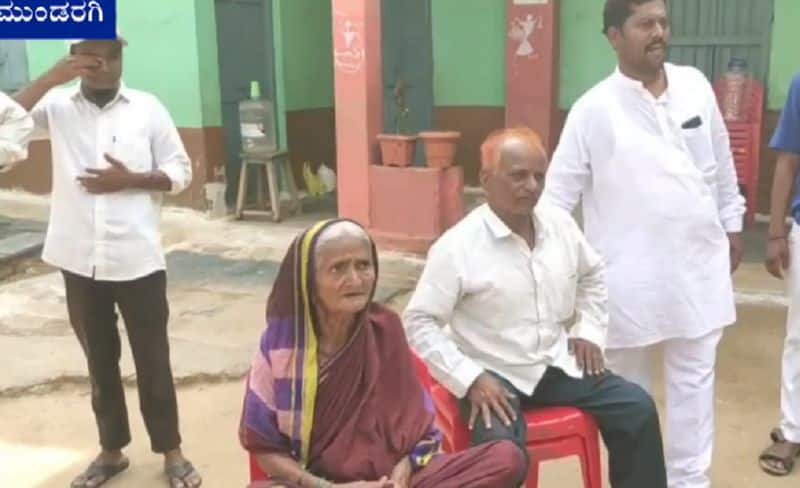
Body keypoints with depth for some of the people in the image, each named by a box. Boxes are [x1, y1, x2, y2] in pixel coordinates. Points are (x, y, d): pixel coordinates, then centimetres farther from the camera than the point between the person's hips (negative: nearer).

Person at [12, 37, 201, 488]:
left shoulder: (148, 108, 1)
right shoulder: (58, 106, 5)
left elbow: (181, 172, 2)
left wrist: (130, 179, -13)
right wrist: (53, 77, -16)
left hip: (138, 259, -2)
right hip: (80, 260, 2)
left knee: (152, 359, 7)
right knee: (100, 360, 15)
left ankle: (171, 451, 22)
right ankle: (112, 450, 31)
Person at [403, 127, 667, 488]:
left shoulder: (561, 225, 1)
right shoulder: (457, 246, -17)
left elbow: (593, 275, 21)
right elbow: (419, 323, -14)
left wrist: (590, 331, 9)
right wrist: (470, 379, -21)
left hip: (557, 365, 6)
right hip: (494, 377, -6)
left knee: (638, 408, -3)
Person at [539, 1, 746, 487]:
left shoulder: (696, 86, 2)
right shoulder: (594, 109, -10)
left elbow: (722, 163, 13)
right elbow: (559, 191, -8)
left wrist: (732, 223, 16)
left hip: (698, 262, 4)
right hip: (630, 272, -3)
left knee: (694, 378, 12)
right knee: (628, 384, 13)